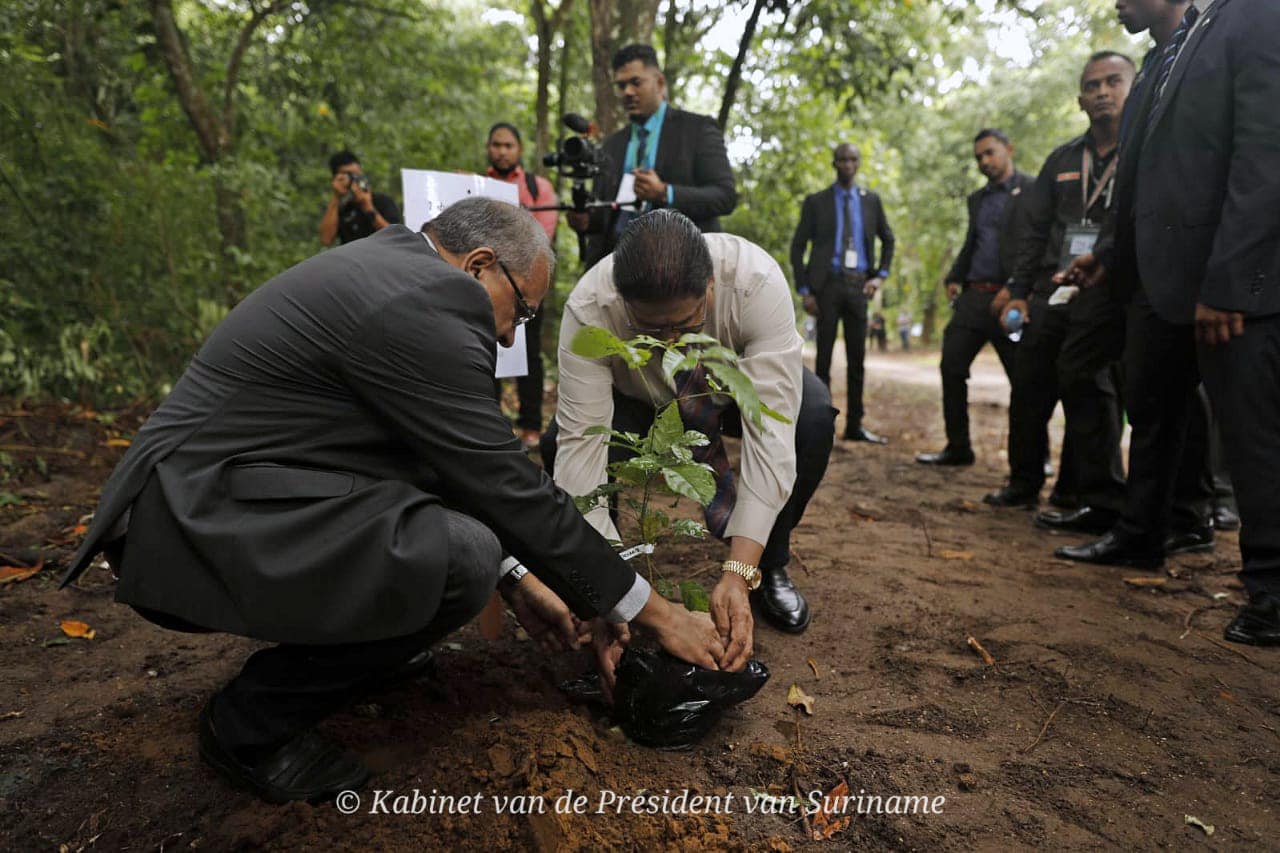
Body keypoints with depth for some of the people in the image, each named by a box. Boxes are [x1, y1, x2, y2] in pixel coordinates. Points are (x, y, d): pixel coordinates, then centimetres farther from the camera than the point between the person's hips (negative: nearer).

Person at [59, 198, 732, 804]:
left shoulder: (390, 270, 11)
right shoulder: (425, 301, -20)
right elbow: (507, 485, -19)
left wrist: (516, 580, 13)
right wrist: (650, 611, -8)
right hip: (192, 525, -10)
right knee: (460, 560, -28)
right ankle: (252, 723, -4)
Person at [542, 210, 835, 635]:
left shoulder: (758, 282, -38)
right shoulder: (588, 308, -35)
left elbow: (772, 431, -41)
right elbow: (580, 442, -36)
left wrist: (738, 575, -47)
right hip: (642, 399, 0)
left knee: (813, 420, -32)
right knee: (559, 444, -28)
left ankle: (770, 568, -5)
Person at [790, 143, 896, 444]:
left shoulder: (871, 200, 12)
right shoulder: (816, 201, 3)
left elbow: (887, 240, 21)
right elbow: (797, 247, 2)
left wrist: (881, 275, 6)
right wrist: (804, 290, -7)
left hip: (858, 285, 3)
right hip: (828, 284, -3)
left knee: (857, 359, 5)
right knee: (824, 357, -1)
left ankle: (854, 425, 12)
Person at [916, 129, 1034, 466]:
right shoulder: (977, 199, 20)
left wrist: (1013, 288, -17)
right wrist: (954, 278, 10)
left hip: (1009, 299, -6)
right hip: (973, 296, 7)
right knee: (951, 367, 1)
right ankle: (958, 447, 11)